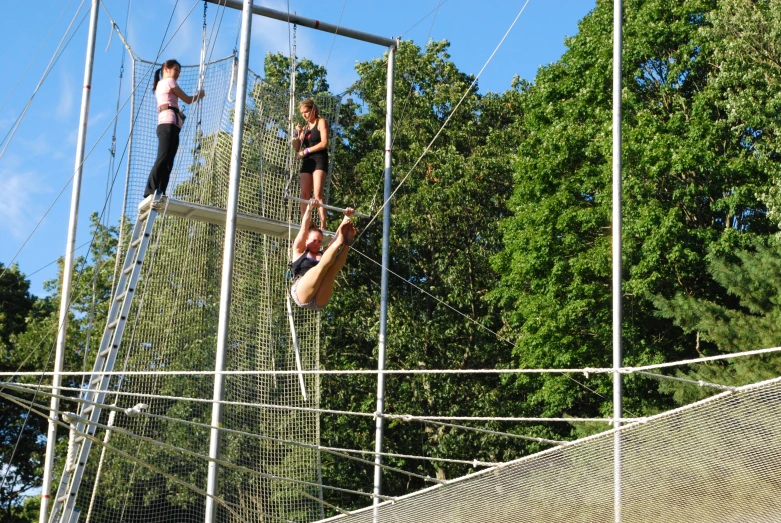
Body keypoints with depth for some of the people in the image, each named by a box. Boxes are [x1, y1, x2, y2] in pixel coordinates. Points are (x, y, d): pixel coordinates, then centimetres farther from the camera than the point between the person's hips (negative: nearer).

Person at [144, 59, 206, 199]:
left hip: (164, 124, 10)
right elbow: (188, 100, 6)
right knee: (163, 158, -20)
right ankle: (151, 191, -30)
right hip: (169, 123, -10)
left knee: (167, 162, -1)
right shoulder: (169, 81, 4)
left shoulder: (160, 85, 30)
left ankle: (160, 193, -12)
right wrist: (200, 95, 21)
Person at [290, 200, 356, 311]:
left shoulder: (323, 254, 30)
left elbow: (338, 234, 25)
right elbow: (304, 228, 7)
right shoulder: (299, 251, 20)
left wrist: (347, 217, 16)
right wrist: (309, 208, -4)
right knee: (322, 265, -24)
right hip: (301, 296, -3)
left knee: (333, 269, -22)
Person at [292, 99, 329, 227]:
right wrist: (298, 134, 0)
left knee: (317, 194, -18)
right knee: (304, 195, -5)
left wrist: (306, 151, -8)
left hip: (319, 160, -6)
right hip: (307, 163, 6)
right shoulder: (305, 127, 21)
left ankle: (322, 225, -24)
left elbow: (324, 143, -9)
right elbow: (297, 148, 16)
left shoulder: (321, 122, 4)